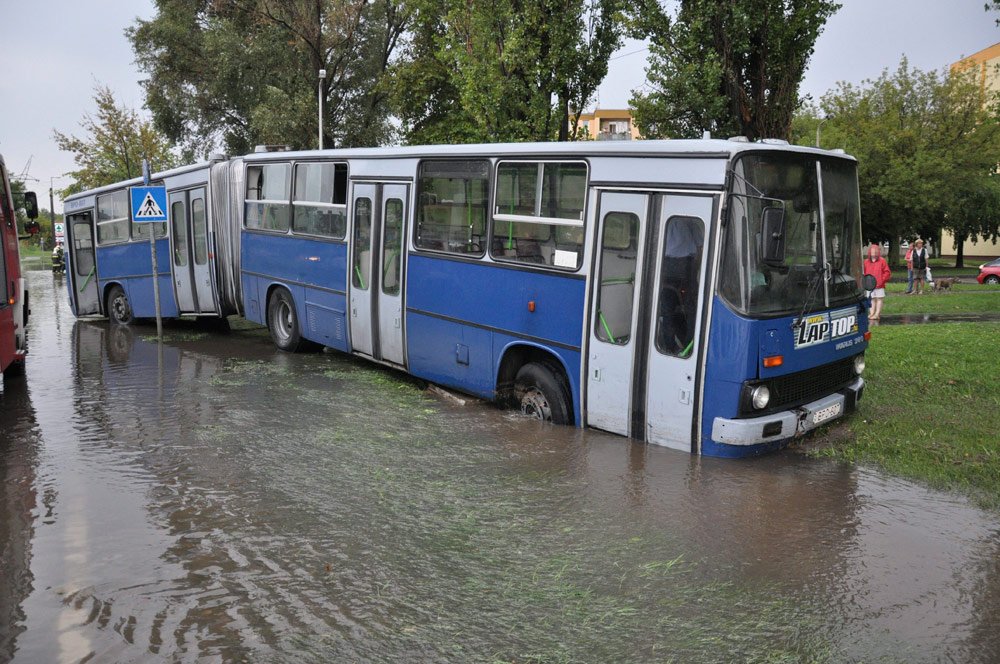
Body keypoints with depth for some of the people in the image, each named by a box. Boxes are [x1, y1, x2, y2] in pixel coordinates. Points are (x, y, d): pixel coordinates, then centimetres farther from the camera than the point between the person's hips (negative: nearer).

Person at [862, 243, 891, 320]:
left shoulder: (882, 261, -1)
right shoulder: (866, 262, 8)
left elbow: (887, 272, -1)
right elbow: (864, 273, 14)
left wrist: (882, 280, -10)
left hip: (879, 285, -3)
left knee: (879, 299, -1)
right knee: (872, 299, 8)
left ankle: (877, 314, 0)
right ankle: (872, 313, 12)